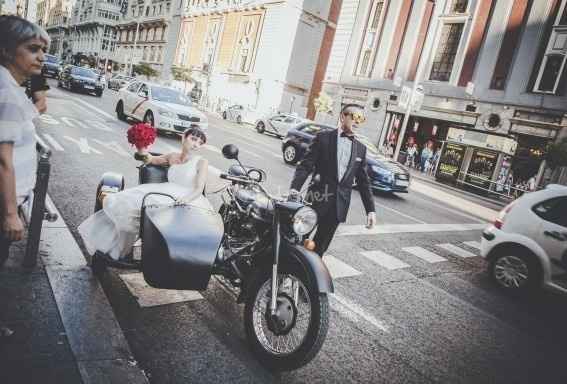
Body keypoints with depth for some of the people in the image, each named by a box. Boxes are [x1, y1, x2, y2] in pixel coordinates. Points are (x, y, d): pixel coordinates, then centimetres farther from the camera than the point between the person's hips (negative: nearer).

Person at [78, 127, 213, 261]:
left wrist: (185, 199, -32)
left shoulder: (201, 162, 2)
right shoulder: (173, 157, 17)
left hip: (189, 201, -5)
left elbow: (199, 189, -11)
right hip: (167, 196, 5)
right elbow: (149, 159, 32)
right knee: (125, 203, -11)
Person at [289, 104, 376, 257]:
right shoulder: (323, 137, -2)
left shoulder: (361, 148, 9)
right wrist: (295, 188, -24)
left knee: (320, 246, 11)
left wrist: (371, 210, 4)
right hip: (318, 199, -3)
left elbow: (363, 181, 10)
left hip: (339, 205, 3)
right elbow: (305, 165, -8)